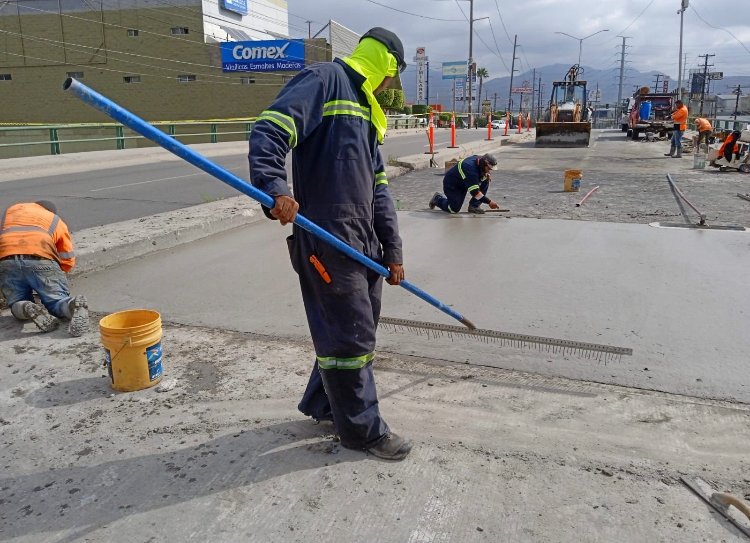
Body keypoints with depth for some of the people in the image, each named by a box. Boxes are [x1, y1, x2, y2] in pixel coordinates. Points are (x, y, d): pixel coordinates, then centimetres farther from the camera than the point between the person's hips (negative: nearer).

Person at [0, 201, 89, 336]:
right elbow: (67, 261, 21)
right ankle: (75, 306, -27)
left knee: (18, 303, 18)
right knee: (57, 301, 8)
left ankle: (28, 309, -17)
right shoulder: (57, 221, 27)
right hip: (41, 260, -1)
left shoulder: (11, 209, 35)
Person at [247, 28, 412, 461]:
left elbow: (379, 188, 19)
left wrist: (393, 251, 14)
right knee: (349, 336, 0)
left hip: (363, 242, 9)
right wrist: (274, 188, -34)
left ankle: (324, 404, 36)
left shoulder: (368, 110, 23)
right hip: (326, 240, -9)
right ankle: (363, 429, 17)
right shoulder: (325, 79, -3)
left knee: (358, 330, 17)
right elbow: (270, 131, -17)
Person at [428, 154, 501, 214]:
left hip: (463, 183, 8)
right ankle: (437, 199, 18)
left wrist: (486, 176, -18)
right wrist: (489, 202, -38)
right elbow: (475, 192, -39)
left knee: (485, 182, -11)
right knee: (455, 209, -10)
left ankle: (474, 206, -2)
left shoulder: (479, 160, -14)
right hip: (451, 184, -8)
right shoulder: (470, 168, -38)